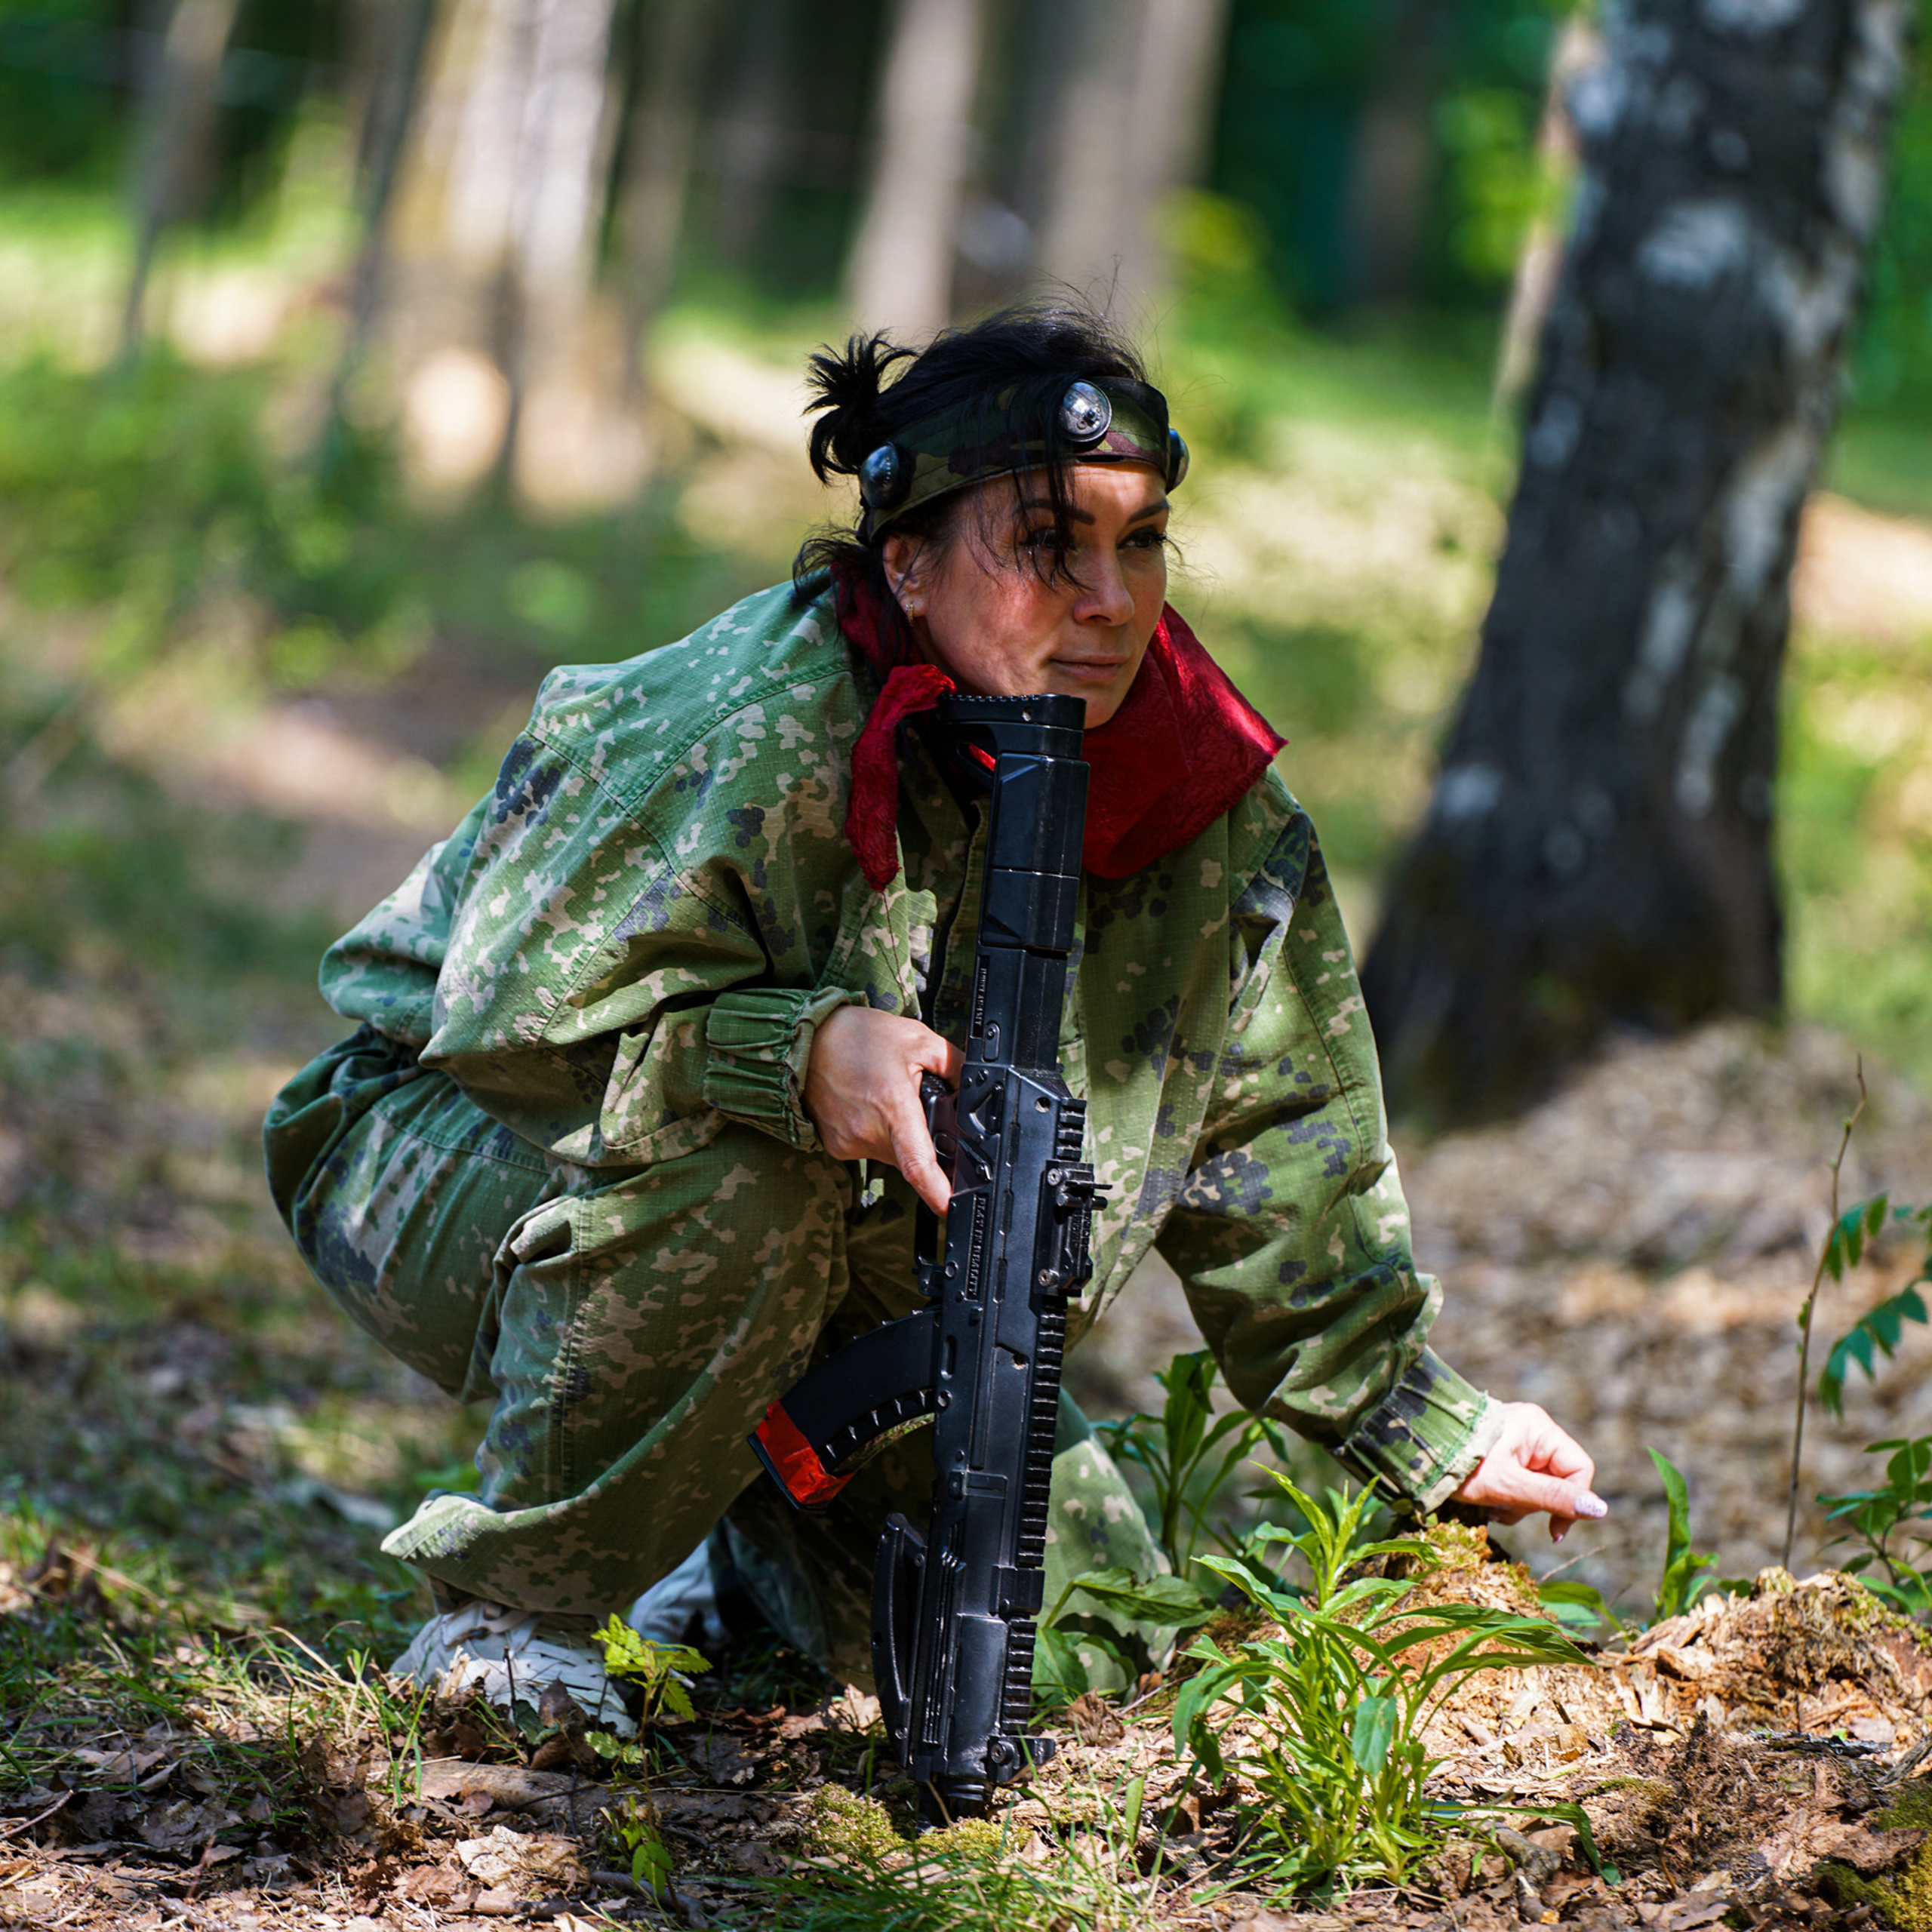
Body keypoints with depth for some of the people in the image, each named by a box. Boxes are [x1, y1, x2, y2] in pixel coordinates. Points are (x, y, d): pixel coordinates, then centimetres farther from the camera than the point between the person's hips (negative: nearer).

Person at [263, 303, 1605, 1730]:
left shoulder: (1211, 802, -11)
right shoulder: (755, 730, -31)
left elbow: (1280, 1158, 2)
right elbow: (521, 1010, -32)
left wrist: (1425, 1431, 6)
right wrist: (799, 1054, -46)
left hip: (851, 1291, 6)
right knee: (735, 1184, -39)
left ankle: (763, 1543, 27)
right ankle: (506, 1613, -19)